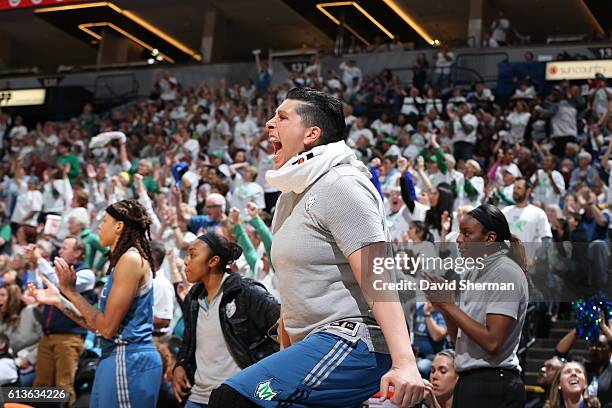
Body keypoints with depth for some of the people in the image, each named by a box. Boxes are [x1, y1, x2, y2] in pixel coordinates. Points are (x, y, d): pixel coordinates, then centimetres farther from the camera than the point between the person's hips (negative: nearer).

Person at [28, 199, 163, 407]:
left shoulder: (131, 258, -14)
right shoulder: (124, 259, 16)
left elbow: (107, 328, -16)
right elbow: (99, 325, 13)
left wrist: (70, 290, -10)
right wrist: (58, 300, 15)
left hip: (127, 360, -10)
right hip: (118, 357, 10)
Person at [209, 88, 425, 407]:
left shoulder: (341, 185, -10)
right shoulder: (290, 196, 20)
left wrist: (404, 362, -31)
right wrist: (285, 357, 25)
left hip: (353, 344, -10)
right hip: (315, 346, 10)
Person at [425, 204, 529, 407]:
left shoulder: (506, 272, -11)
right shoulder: (472, 273, 14)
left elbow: (492, 341, -19)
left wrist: (449, 305, -14)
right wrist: (443, 307, 0)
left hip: (492, 385, -8)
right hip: (467, 381, 8)